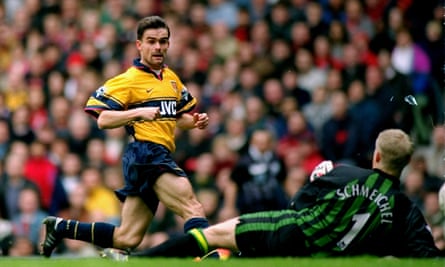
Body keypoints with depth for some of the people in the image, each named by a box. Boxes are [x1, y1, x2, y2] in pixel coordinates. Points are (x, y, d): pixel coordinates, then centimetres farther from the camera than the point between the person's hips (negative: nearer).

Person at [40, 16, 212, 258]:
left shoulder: (172, 79, 20)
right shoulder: (129, 80, -3)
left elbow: (178, 118, 32)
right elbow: (102, 119, -10)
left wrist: (194, 121, 10)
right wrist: (139, 112, -22)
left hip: (160, 157, 8)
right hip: (145, 153, -8)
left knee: (126, 238, 7)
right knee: (193, 209, -24)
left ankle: (59, 228, 17)